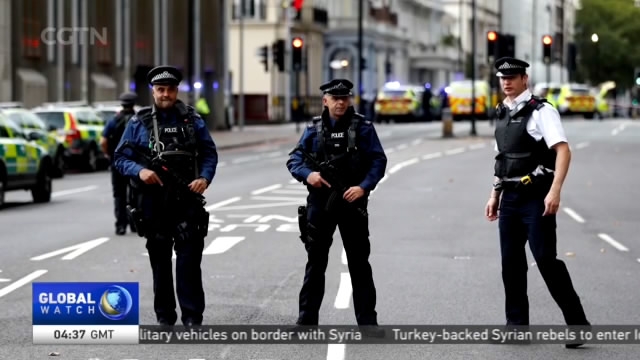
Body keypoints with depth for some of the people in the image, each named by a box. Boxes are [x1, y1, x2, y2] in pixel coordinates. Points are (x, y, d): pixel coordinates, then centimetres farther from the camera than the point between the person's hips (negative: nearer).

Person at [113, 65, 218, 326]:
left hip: (187, 200, -1)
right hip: (154, 201, 1)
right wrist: (139, 171, -15)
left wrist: (205, 177, -9)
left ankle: (192, 317, -6)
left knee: (189, 258, -8)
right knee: (160, 260, 8)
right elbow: (121, 157, 5)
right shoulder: (139, 123, 6)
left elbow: (210, 154, 10)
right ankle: (164, 316, 16)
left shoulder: (192, 120, 8)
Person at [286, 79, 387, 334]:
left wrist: (364, 187, -17)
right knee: (315, 263, 8)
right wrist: (308, 174, -15)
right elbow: (294, 160, 6)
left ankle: (367, 320, 10)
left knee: (359, 263, 4)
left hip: (352, 203, -2)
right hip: (320, 203, 2)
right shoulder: (314, 128, 6)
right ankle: (306, 320, 14)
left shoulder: (362, 128, 0)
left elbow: (378, 161, -4)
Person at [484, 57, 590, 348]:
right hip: (510, 198, 8)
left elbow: (563, 151, -18)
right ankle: (517, 325, 19)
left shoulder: (540, 111, -10)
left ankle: (577, 324, -1)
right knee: (511, 263, 10)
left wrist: (555, 191, -27)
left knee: (546, 260, -10)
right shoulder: (503, 114, 14)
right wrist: (494, 195, 20)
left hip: (536, 196, -8)